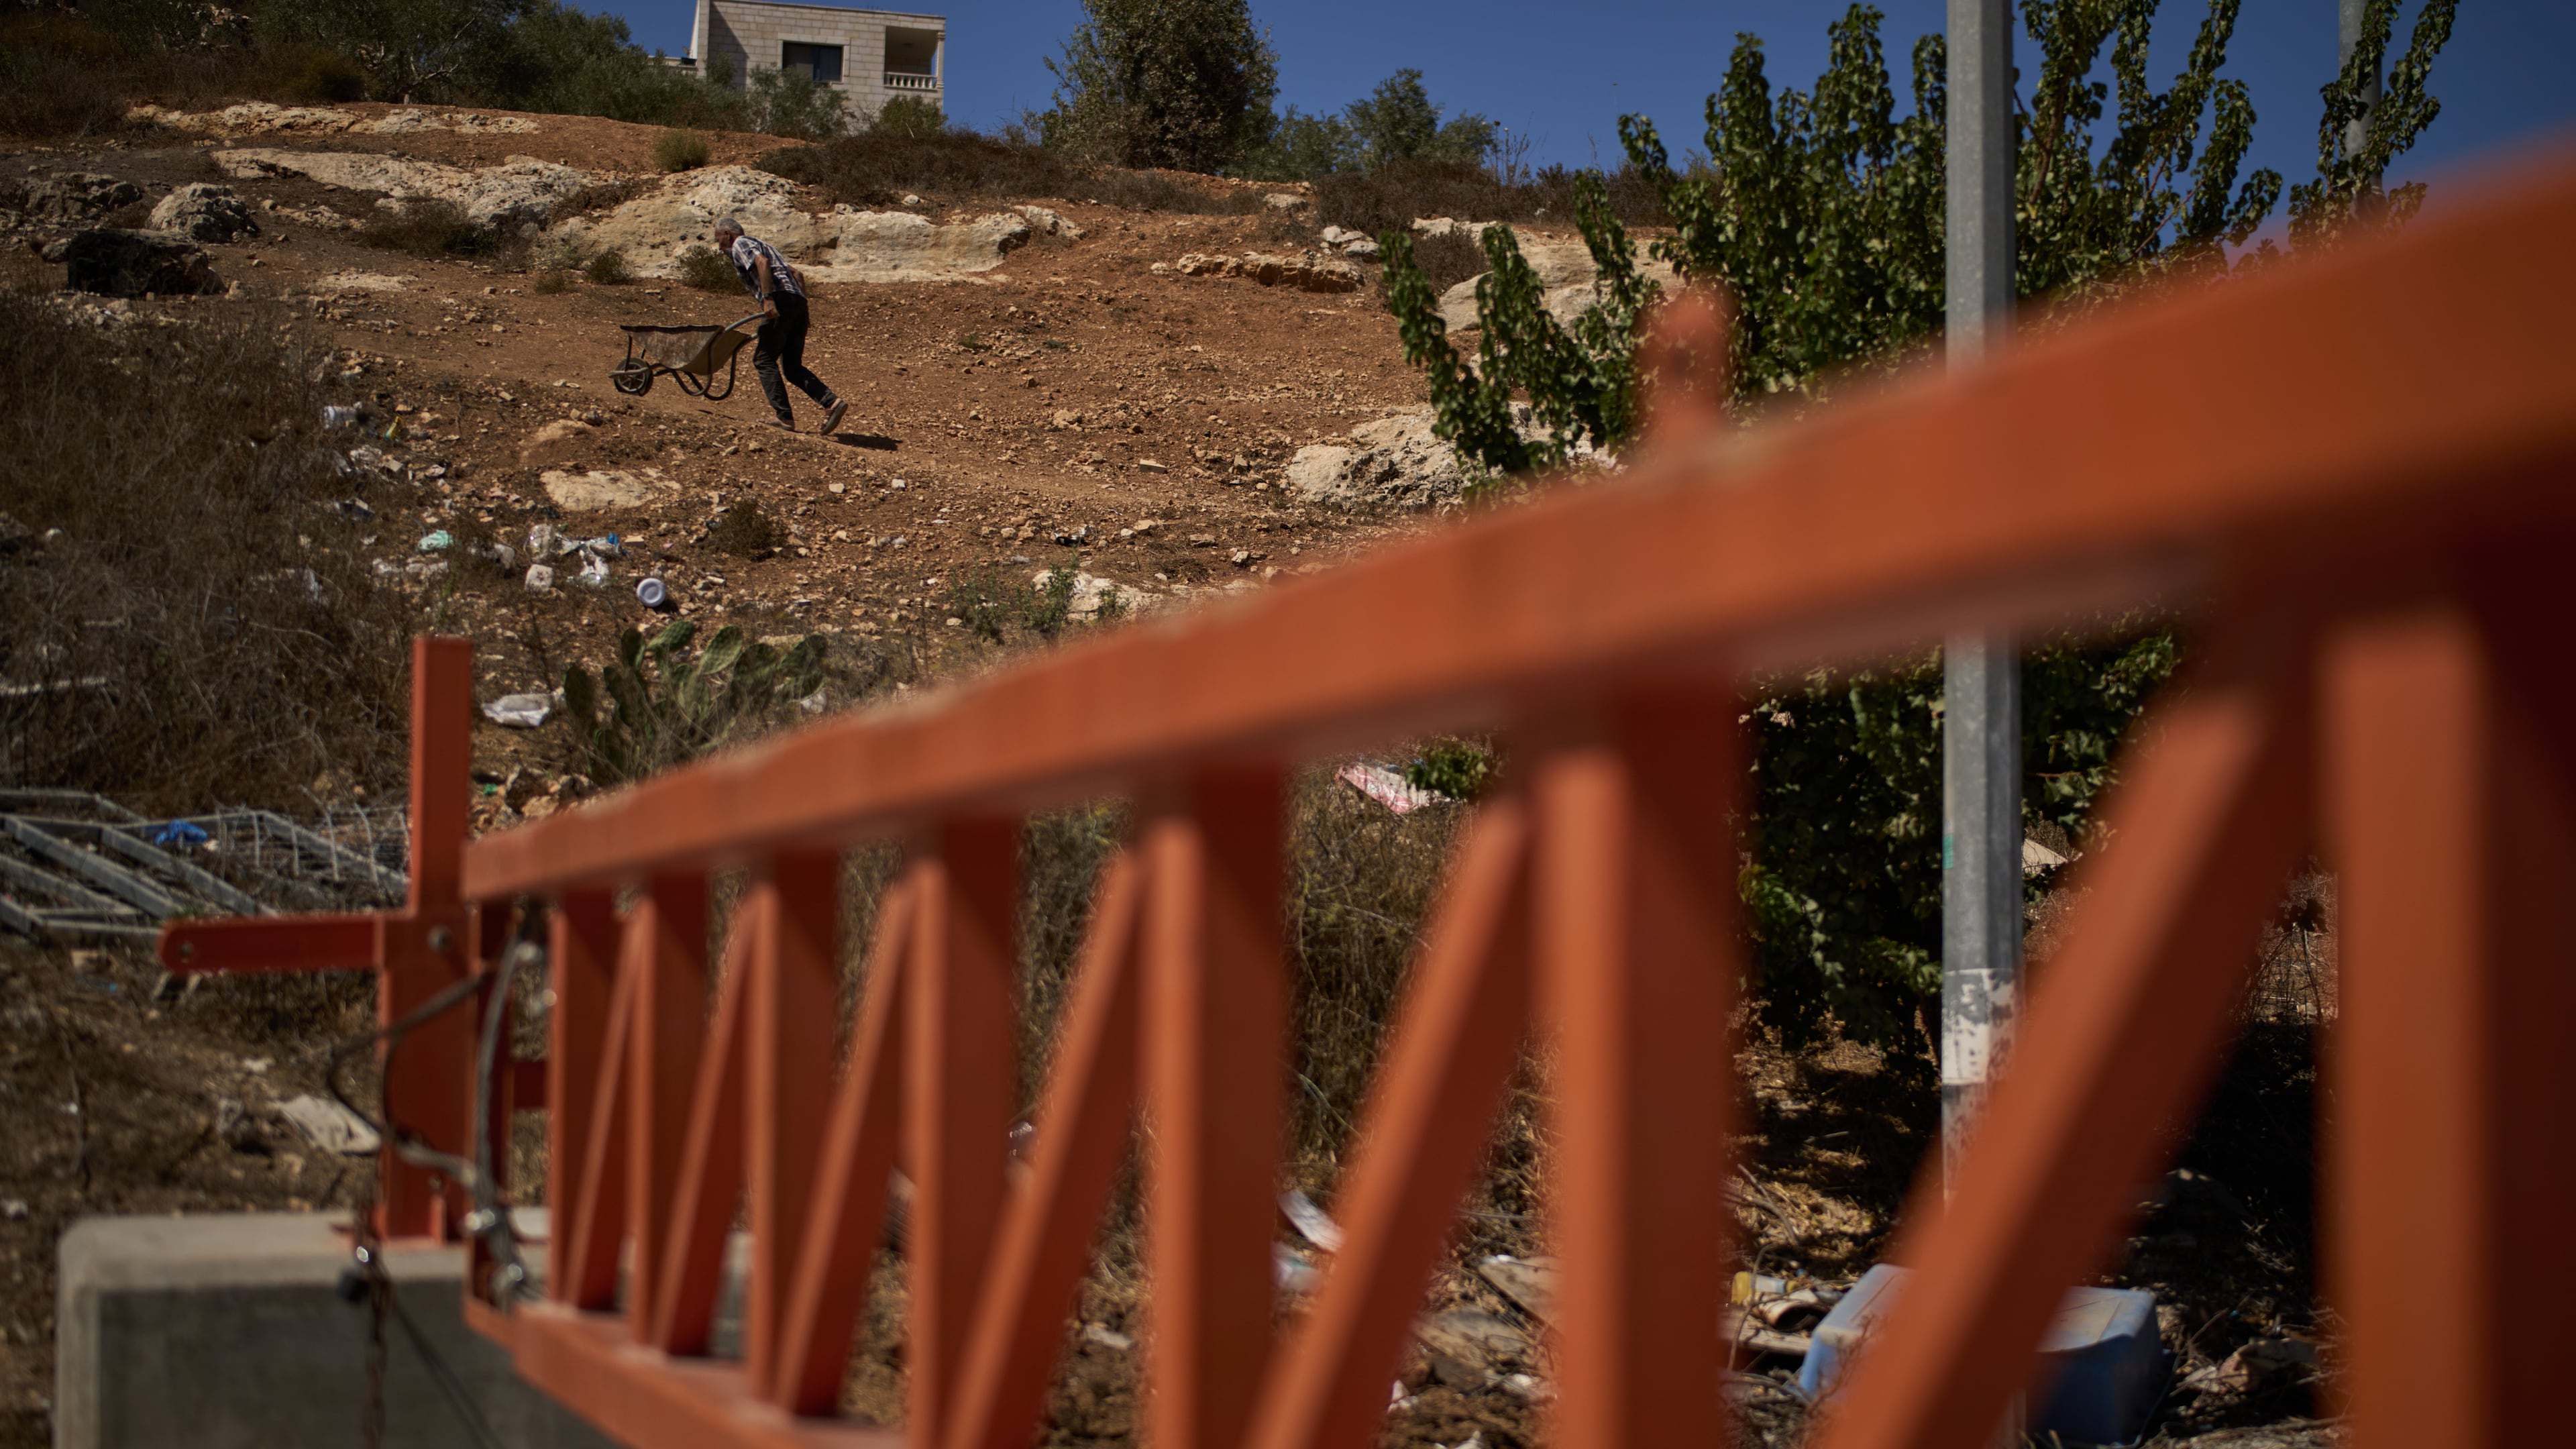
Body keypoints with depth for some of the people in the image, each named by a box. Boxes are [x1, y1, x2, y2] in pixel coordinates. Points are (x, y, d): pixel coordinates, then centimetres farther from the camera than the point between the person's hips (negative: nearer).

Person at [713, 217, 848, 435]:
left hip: (781, 299, -8)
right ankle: (832, 403, -9)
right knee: (793, 367, 8)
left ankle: (784, 417, -10)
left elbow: (762, 262, -15)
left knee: (764, 360, -1)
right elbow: (796, 274, 28)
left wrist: (768, 299, -23)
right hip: (799, 302, 8)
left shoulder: (740, 245, 6)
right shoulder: (761, 244, 33)